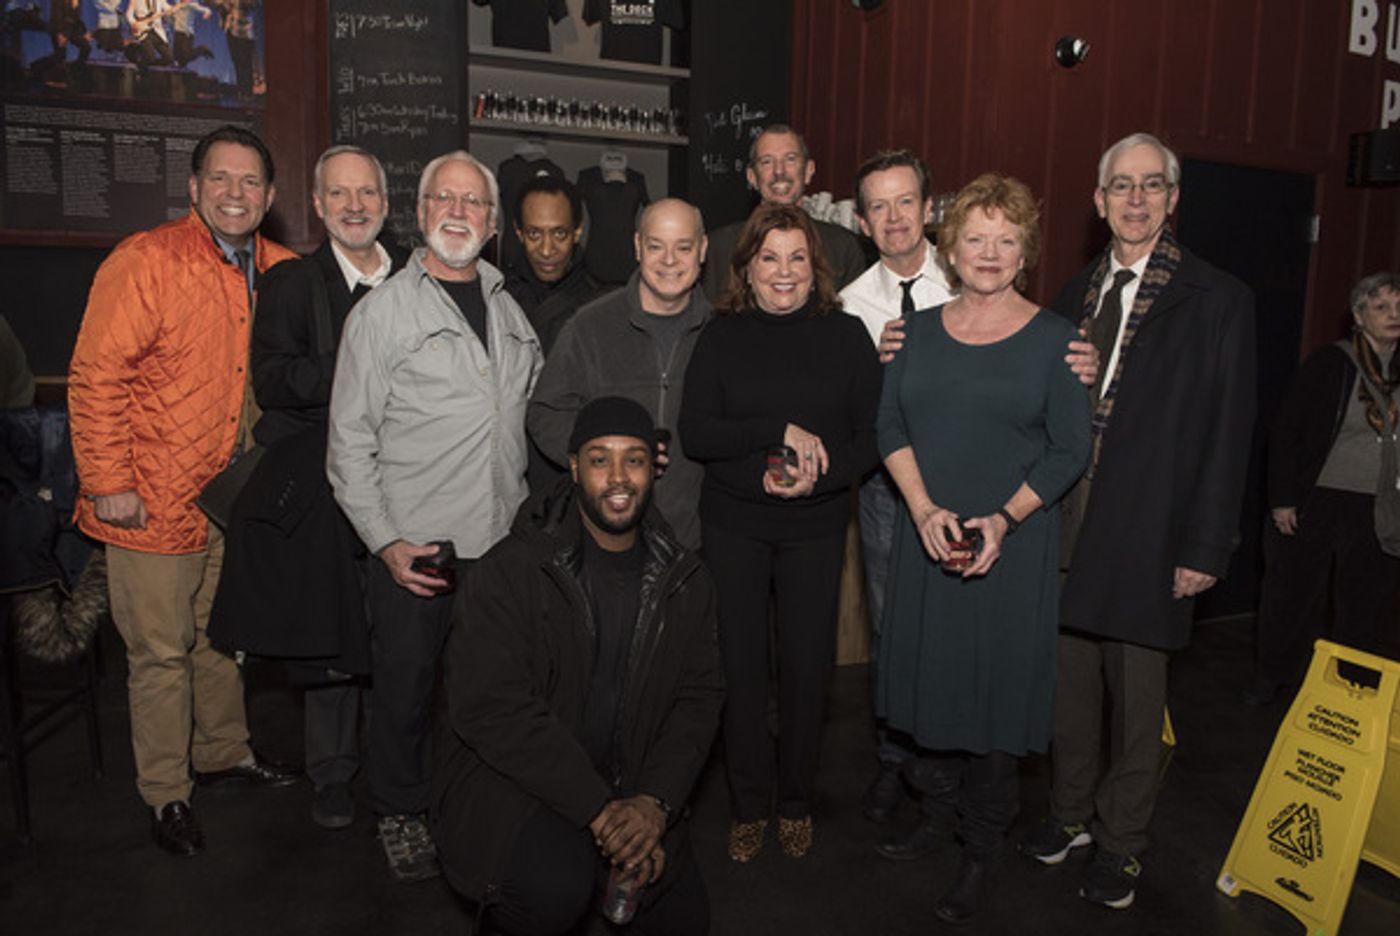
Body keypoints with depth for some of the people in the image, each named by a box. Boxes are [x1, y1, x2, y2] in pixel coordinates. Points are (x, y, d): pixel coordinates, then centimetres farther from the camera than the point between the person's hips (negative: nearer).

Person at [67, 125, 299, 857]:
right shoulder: (145, 262, -13)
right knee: (163, 652, 5)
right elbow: (96, 379, -13)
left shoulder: (278, 271, 5)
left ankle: (224, 752, 39)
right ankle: (165, 793, 23)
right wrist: (109, 483, -15)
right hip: (154, 501, -5)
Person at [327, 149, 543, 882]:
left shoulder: (509, 311, 12)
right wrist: (384, 540, -11)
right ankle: (401, 813, 31)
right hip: (413, 548, -4)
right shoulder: (382, 310, -3)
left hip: (501, 545, 4)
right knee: (405, 685, 8)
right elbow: (350, 441, -5)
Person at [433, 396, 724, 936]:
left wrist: (655, 801, -14)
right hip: (507, 779, -5)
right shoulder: (511, 572, -14)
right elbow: (489, 707, -20)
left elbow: (699, 697, 3)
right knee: (555, 891, -30)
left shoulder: (684, 582, 2)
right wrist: (598, 808, -23)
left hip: (627, 787, 5)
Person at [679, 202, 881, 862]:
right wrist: (781, 430, -18)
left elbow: (872, 434, 0)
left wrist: (820, 477, -18)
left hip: (815, 525, 0)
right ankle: (749, 807, 24)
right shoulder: (721, 337, 2)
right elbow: (695, 432, -7)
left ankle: (797, 804, 27)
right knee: (741, 665, 5)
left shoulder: (845, 336, 2)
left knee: (807, 667, 6)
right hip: (733, 524, 0)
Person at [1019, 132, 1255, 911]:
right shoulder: (1075, 294, 11)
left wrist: (1206, 547, -10)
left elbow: (1228, 431, -6)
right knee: (1072, 682, 15)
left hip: (1149, 535, -4)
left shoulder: (1218, 299, -3)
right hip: (1067, 526, 4)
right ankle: (1073, 812, 35)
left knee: (1137, 694, 8)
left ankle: (1122, 843, 26)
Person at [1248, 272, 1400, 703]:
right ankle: (1272, 679, 23)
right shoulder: (1329, 364, -4)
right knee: (1293, 594, 5)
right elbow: (1285, 432, -4)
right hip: (1318, 502, -3)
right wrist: (1282, 498, -9)